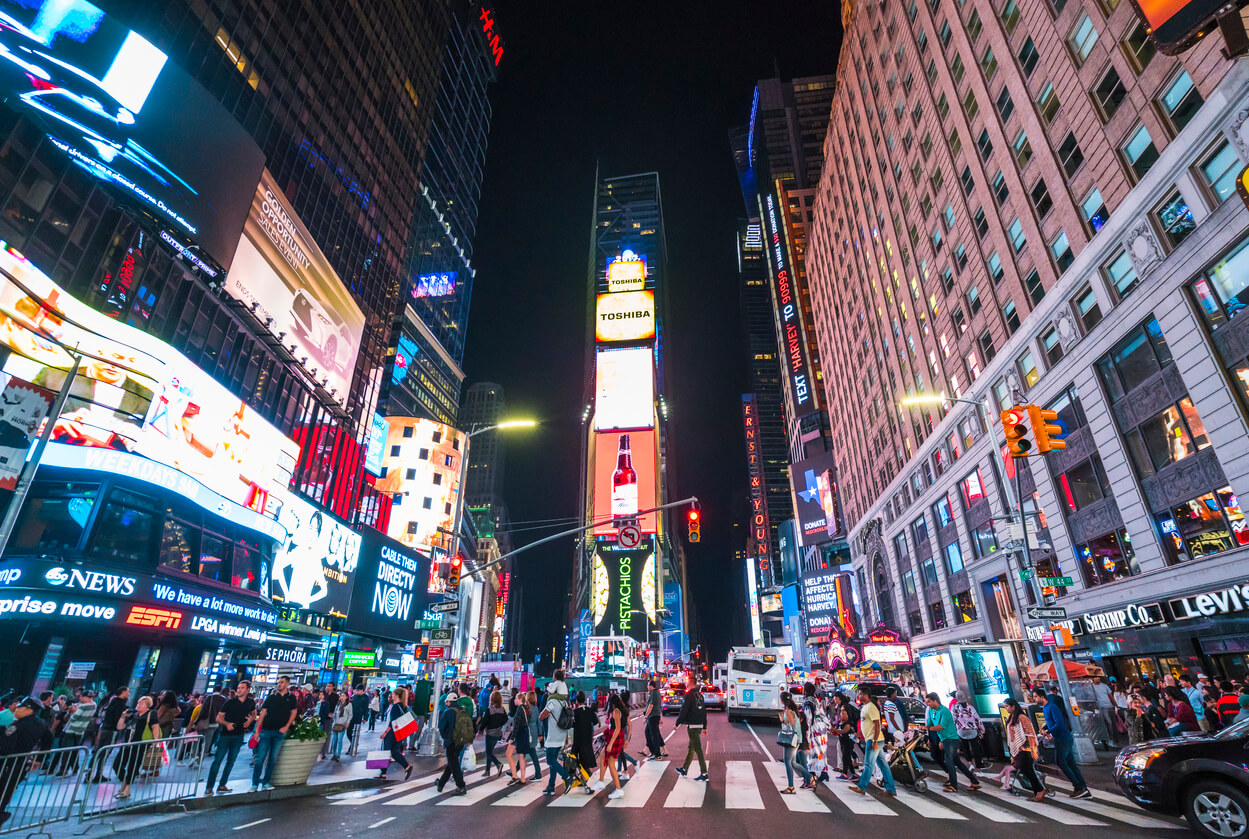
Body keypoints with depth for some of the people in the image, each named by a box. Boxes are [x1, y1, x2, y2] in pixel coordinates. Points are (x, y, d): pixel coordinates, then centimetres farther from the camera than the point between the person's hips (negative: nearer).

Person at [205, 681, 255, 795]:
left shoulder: (251, 702, 2)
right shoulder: (230, 702, -8)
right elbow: (218, 718, -5)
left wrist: (250, 719, -3)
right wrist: (227, 724, -24)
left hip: (238, 736, 3)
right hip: (225, 734, -3)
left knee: (231, 761, 8)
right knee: (218, 760, -3)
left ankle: (222, 785, 18)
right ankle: (209, 787, 6)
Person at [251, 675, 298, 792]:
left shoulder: (291, 698, 4)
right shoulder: (271, 697, 4)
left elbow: (293, 712, 7)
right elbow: (262, 713, 1)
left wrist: (286, 727, -4)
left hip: (280, 732, 0)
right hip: (266, 730, 0)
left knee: (273, 758, 6)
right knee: (260, 757, -2)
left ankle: (266, 782, 18)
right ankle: (255, 783, 8)